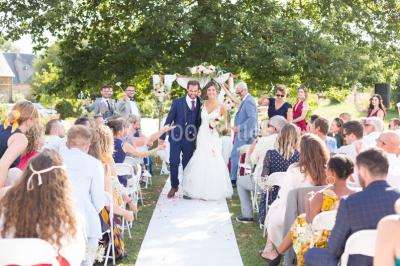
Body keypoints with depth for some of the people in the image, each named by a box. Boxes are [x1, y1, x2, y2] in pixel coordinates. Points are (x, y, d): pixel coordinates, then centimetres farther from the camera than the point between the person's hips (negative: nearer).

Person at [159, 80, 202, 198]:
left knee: (187, 164, 9)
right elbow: (169, 120, 0)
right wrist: (162, 136, -1)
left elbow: (200, 121, 4)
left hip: (190, 139, 1)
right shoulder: (177, 102, -2)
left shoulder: (201, 104, 0)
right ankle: (174, 186, 16)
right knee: (173, 163, -2)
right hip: (176, 137, -1)